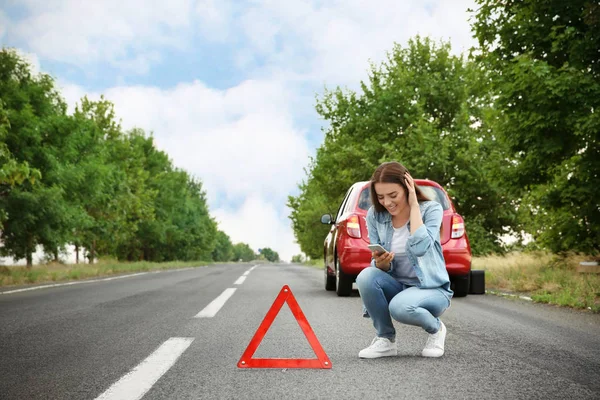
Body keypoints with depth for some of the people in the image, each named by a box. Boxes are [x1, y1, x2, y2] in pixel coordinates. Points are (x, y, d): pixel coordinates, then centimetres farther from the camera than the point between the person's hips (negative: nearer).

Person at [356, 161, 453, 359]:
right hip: (396, 287, 4)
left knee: (400, 307, -36)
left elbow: (419, 248, -30)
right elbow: (379, 266, 0)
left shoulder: (431, 209, -12)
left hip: (430, 289, -4)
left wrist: (414, 205, -23)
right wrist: (380, 263, -25)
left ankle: (436, 328, -1)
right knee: (366, 276, -28)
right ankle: (385, 339, -8)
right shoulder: (375, 215, -4)